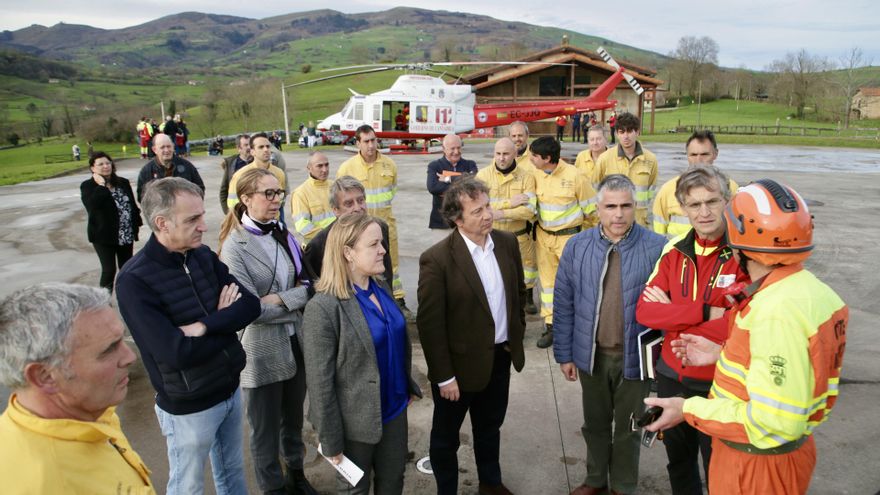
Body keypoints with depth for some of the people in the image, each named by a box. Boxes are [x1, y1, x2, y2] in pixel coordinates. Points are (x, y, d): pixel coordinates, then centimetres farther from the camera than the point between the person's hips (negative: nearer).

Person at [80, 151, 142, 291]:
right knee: (109, 269, -7)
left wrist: (136, 225, 8)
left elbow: (132, 204, 12)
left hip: (126, 235, 5)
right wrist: (101, 185, -20)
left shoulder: (123, 182, 7)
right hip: (104, 235, -4)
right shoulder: (87, 186, -7)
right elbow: (92, 205, -26)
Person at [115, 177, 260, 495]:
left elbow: (251, 305, -9)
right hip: (188, 407, -5)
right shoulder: (134, 281, -23)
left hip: (231, 390, 6)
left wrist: (205, 325, -25)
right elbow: (177, 352, -29)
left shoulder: (204, 256, -4)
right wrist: (226, 320, -14)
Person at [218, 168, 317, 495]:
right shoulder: (234, 246, -15)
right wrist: (297, 299, -10)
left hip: (295, 344, 6)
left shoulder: (282, 234, 3)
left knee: (294, 419, 24)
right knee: (265, 430, 14)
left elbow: (307, 281, 0)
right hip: (262, 351, -5)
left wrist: (282, 299, -18)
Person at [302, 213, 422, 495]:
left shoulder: (382, 288, -1)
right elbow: (320, 382, -19)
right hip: (356, 422, -6)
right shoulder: (323, 308, -23)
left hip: (394, 410, 6)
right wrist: (331, 440, -15)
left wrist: (408, 386, 17)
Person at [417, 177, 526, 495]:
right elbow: (430, 324, -19)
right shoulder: (437, 259, -22)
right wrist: (444, 376, -17)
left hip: (501, 357, 6)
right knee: (446, 436, 16)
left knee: (490, 428, 27)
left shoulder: (507, 242, -4)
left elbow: (519, 292, 11)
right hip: (460, 363, -5)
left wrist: (516, 334, 11)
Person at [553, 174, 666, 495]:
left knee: (628, 427, 18)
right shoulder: (577, 247, -6)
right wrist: (564, 353, 1)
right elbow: (563, 305, 0)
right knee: (595, 423, 22)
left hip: (634, 355, -2)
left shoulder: (656, 248, -15)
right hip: (591, 354, 3)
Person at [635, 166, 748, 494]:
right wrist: (705, 312, -20)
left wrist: (673, 315, -16)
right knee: (678, 461, 25)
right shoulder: (675, 249, -1)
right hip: (671, 377, 5)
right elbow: (645, 310, -8)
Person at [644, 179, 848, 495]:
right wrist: (723, 354, 9)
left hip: (758, 462, -8)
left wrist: (689, 409, -23)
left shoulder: (777, 312, -31)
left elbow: (774, 423, -31)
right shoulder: (810, 289, 0)